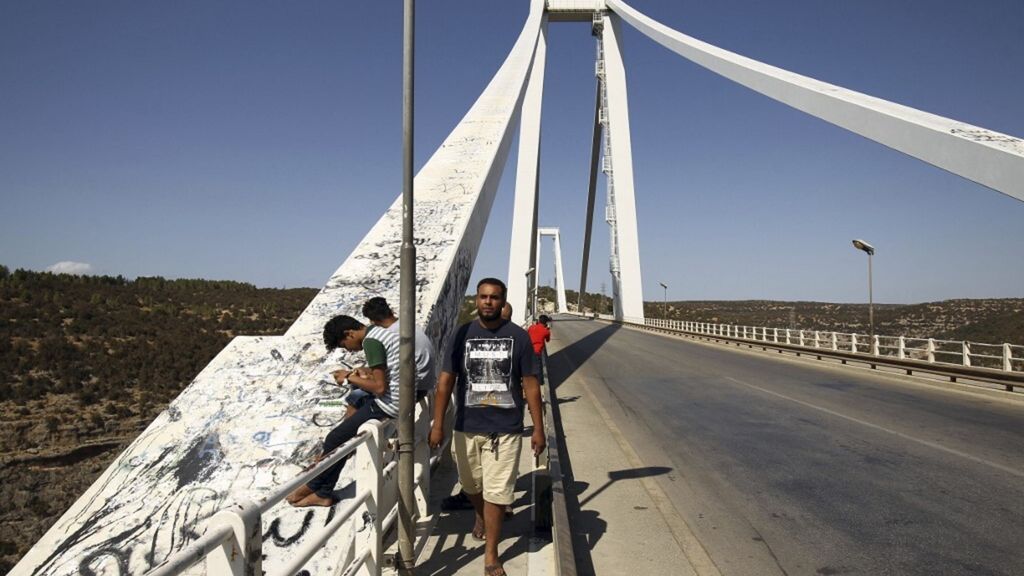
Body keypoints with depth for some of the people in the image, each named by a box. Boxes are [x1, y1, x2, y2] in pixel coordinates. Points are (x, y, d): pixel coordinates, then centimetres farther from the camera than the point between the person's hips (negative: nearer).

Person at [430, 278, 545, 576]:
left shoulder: (518, 336, -4)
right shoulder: (463, 334, -2)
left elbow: (530, 384, -1)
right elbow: (445, 380, 0)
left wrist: (538, 428, -2)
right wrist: (437, 424, -3)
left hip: (505, 429, -2)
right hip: (467, 428, 2)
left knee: (497, 493, 1)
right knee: (472, 485, 21)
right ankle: (481, 516, 53)